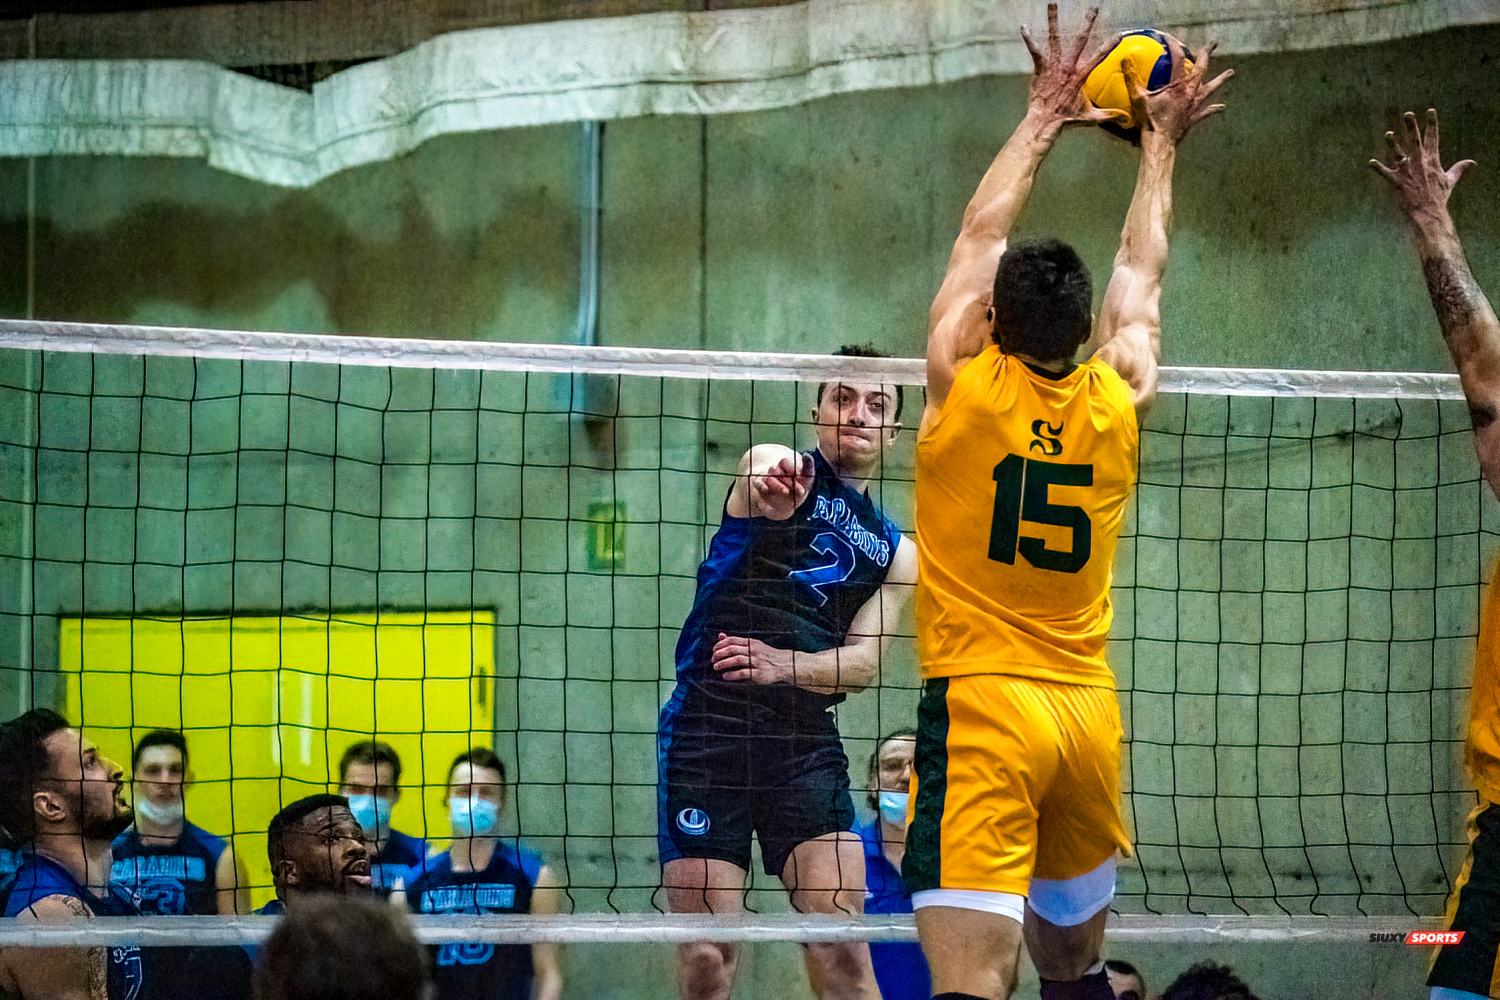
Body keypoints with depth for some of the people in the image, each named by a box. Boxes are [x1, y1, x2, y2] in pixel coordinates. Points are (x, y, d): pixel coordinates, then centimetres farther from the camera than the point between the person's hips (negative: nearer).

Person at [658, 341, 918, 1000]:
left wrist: (786, 664, -16)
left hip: (805, 735, 3)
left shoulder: (895, 551, 18)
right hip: (708, 723, -3)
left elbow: (863, 660, 6)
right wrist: (773, 492, -48)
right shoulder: (777, 467, 4)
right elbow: (763, 486, -22)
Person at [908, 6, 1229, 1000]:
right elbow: (1140, 277, 23)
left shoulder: (962, 386, -3)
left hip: (979, 705, -5)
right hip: (1089, 712, 5)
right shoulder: (1119, 406, 5)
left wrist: (1044, 119, 25)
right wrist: (1161, 143, 37)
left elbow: (980, 238, 13)